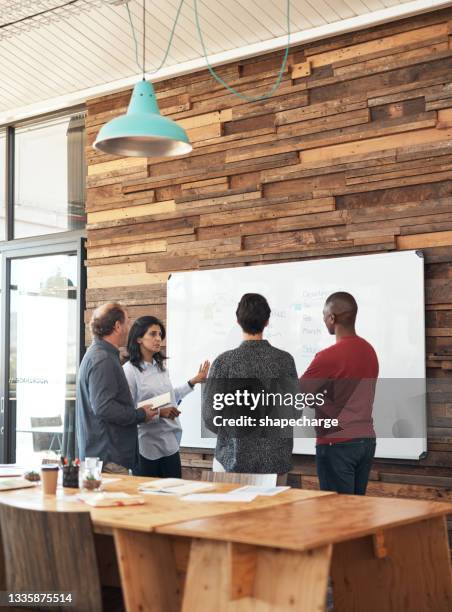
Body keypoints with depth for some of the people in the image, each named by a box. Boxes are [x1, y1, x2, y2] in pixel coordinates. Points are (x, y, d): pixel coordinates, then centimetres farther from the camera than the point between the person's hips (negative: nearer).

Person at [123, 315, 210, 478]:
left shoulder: (161, 366, 12)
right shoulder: (130, 370, -11)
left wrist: (193, 382, 23)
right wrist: (158, 413, -22)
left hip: (170, 444, 7)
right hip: (146, 447, -7)